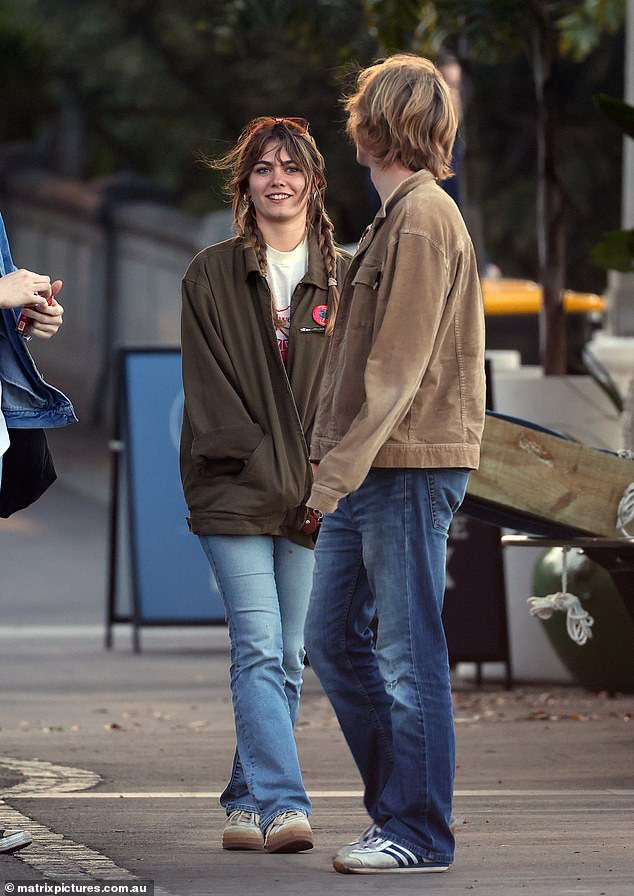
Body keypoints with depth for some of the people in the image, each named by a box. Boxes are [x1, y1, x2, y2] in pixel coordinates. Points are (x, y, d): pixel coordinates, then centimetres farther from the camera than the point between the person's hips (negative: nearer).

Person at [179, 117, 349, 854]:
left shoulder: (341, 281, 10)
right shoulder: (212, 277, 5)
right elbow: (207, 387, -1)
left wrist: (325, 480, -5)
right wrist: (263, 468, -10)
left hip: (312, 495, 3)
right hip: (234, 490, -2)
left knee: (287, 657, 5)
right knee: (259, 649, -13)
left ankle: (248, 802, 15)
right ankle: (283, 803, -21)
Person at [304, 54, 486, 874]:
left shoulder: (422, 219, -13)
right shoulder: (396, 217, 18)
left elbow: (399, 367, -18)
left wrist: (341, 467, -19)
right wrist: (334, 465, 15)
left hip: (408, 468, -10)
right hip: (370, 471, 10)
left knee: (408, 652, -5)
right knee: (332, 638, 13)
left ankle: (419, 831, 1)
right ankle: (400, 800, 20)